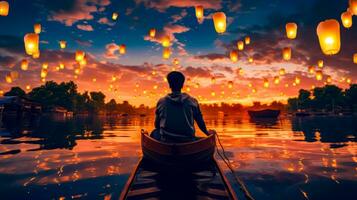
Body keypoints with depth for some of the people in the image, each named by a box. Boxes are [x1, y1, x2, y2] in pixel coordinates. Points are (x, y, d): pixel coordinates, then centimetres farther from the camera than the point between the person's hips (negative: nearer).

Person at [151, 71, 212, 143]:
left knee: (154, 133, 28)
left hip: (166, 141, 0)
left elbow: (157, 125, 6)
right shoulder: (192, 101, -5)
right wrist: (206, 132, 25)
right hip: (187, 142, 0)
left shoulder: (161, 102, -4)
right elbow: (200, 121, 5)